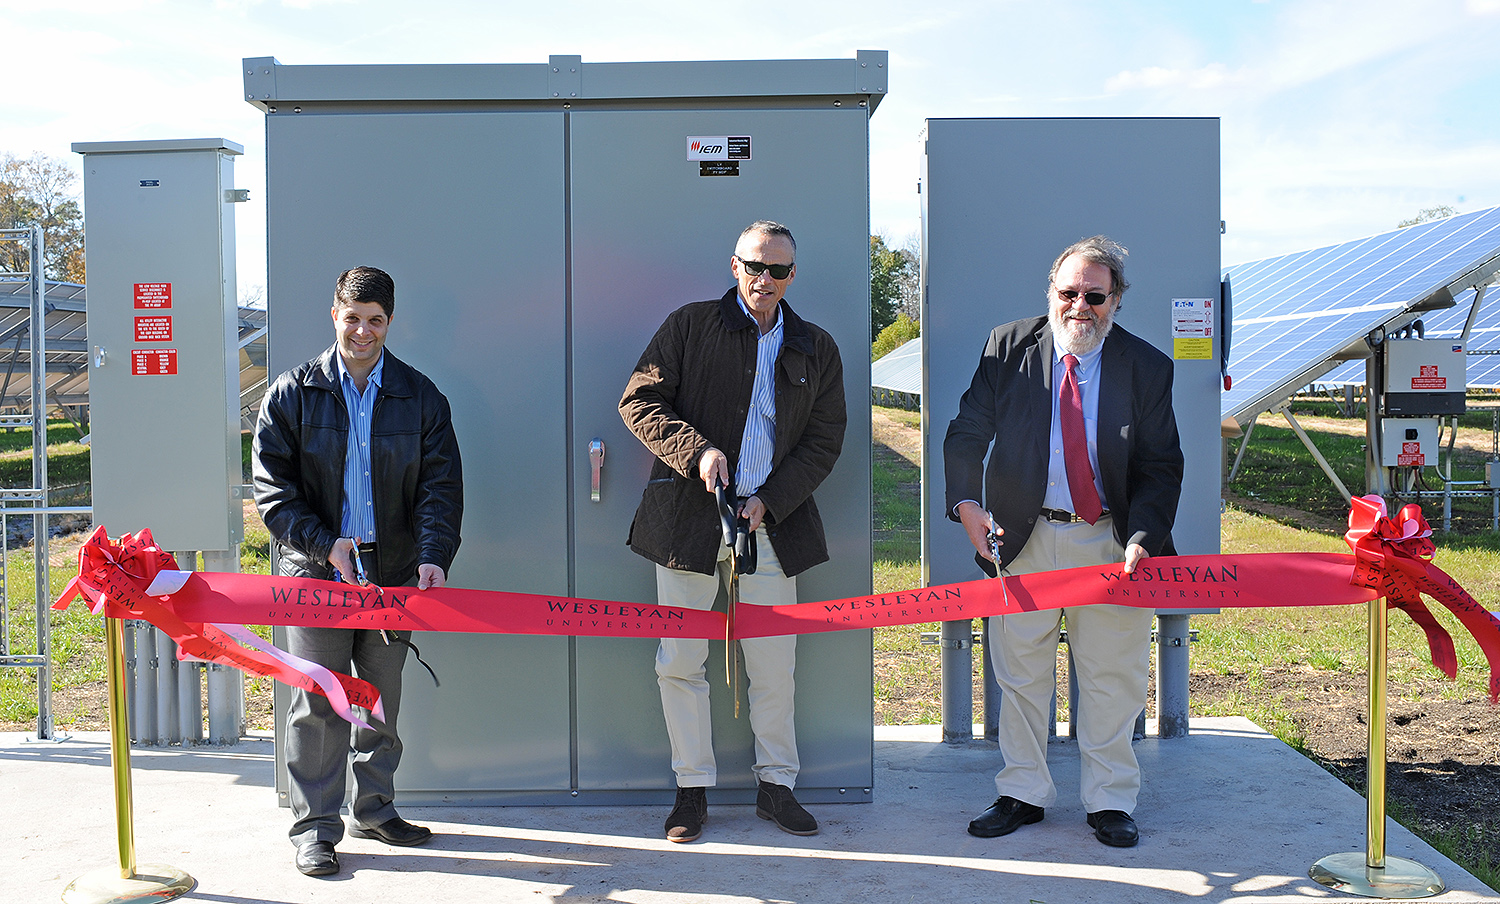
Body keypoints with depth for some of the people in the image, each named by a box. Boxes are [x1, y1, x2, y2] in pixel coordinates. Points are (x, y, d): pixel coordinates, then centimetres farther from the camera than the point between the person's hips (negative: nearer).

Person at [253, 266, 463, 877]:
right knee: (319, 702, -1)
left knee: (383, 699, 12)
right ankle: (314, 827, 10)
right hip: (315, 569, -2)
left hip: (391, 573, 2)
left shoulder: (420, 397, 5)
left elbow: (440, 485, 0)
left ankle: (374, 810, 27)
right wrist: (326, 545, -13)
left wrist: (433, 555, -16)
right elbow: (273, 489, -1)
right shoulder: (291, 395, 2)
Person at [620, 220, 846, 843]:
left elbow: (824, 441, 8)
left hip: (772, 522, 2)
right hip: (689, 518, -1)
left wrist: (769, 501, -5)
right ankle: (692, 789, 17)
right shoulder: (690, 325, 4)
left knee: (774, 664, 6)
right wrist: (696, 449, -15)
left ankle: (776, 785, 23)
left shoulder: (816, 349, 11)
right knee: (680, 662, 3)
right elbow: (639, 401, 0)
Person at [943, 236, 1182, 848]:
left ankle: (1110, 802, 23)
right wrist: (966, 503, -18)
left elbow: (1161, 468, -1)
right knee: (1021, 675, 8)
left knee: (1112, 678, 7)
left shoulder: (1148, 368, -1)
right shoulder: (1008, 348, -1)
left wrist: (1142, 538, -16)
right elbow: (967, 434, -1)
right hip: (1024, 539, 0)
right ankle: (1023, 795, 23)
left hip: (1110, 542, 0)